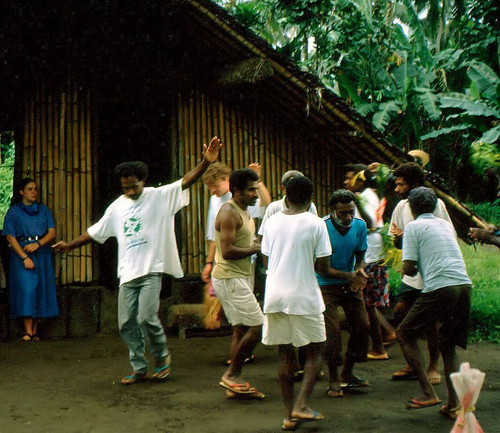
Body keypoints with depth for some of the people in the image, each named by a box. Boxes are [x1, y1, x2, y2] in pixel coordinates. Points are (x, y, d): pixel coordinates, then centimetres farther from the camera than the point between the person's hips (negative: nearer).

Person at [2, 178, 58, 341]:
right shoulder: (13, 211, 4)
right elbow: (10, 237, -4)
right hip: (21, 255, -3)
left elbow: (52, 232, 6)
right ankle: (28, 332, -14)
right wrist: (25, 257, -14)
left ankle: (35, 331, 3)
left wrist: (38, 244, -13)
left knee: (41, 291, -1)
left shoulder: (43, 210, 13)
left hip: (42, 255, 3)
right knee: (26, 290, -14)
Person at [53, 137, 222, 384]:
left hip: (151, 270, -5)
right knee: (127, 324, 5)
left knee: (146, 317, -16)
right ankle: (139, 368, 19)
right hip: (128, 273, 5)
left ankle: (162, 358, 9)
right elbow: (95, 232, 21)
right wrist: (70, 245, 22)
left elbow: (186, 181, -14)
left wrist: (206, 162, -27)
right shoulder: (117, 207, 12)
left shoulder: (160, 197, -2)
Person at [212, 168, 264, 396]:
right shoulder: (228, 212, -15)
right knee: (257, 326, -10)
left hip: (240, 277, 10)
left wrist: (258, 245, 5)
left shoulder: (244, 212, 17)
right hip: (229, 278, -10)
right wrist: (255, 249, -14)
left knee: (241, 330, 10)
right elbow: (227, 251, -24)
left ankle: (235, 380, 16)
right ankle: (230, 375, 0)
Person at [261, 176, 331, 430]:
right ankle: (301, 405, -4)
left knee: (285, 355, 11)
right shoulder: (315, 224, -5)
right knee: (314, 352, 10)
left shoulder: (272, 222, 6)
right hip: (304, 297, -4)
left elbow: (266, 262, 11)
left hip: (274, 296, 4)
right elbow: (323, 267, -7)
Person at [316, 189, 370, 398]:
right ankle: (333, 379, 3)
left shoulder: (360, 225, -3)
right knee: (332, 329, -13)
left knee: (362, 325, 0)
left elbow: (360, 257, 7)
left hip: (350, 284, 5)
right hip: (326, 285, -5)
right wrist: (348, 275, -26)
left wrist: (359, 272, -16)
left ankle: (347, 373, 18)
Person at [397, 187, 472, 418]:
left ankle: (428, 393, 3)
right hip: (464, 286, 6)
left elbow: (408, 268, -3)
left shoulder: (414, 227, 3)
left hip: (439, 288, -6)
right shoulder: (447, 225, 22)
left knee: (405, 334, 10)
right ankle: (454, 404, 9)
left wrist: (411, 269, 18)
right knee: (448, 346, 18)